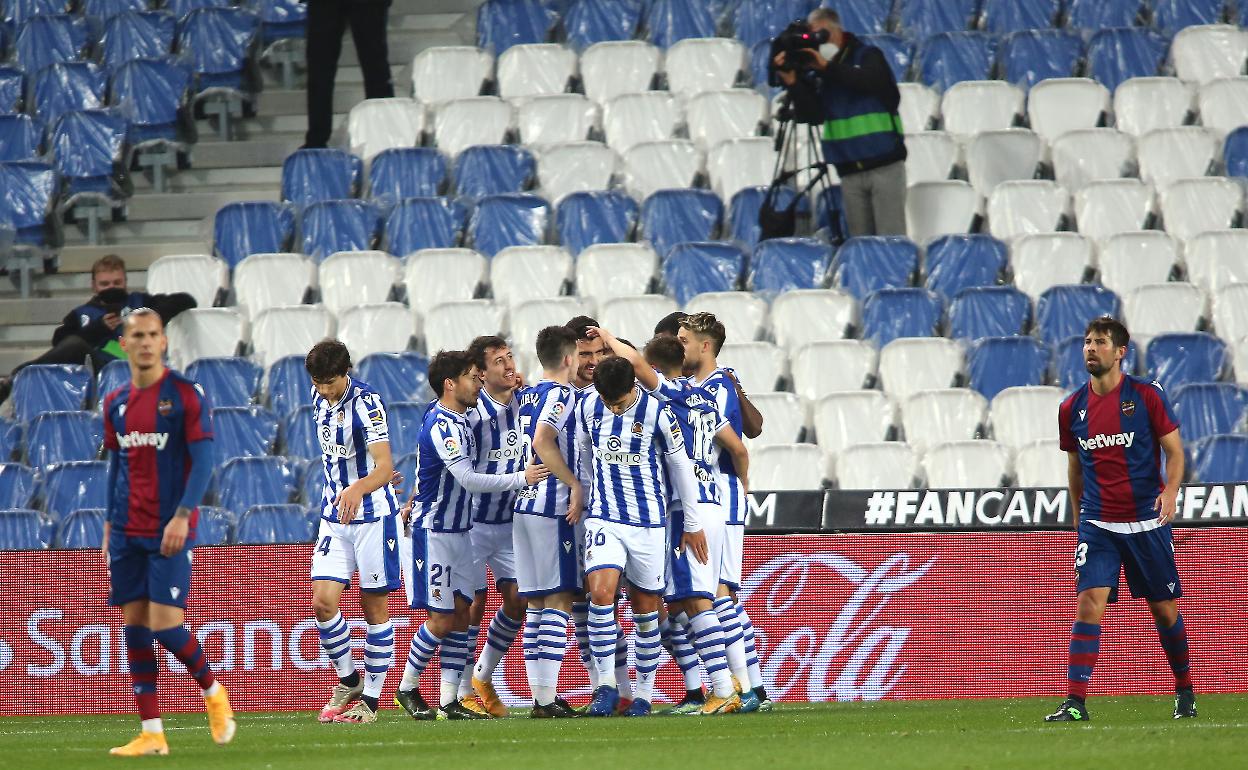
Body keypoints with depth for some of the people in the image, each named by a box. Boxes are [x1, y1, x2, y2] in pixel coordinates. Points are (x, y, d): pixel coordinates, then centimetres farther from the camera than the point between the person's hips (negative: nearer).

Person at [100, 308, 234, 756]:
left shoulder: (186, 395, -4)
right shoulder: (116, 403, 12)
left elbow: (203, 462, -8)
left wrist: (182, 516, -19)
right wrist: (109, 526, 13)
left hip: (171, 531, -5)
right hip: (128, 532, 5)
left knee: (165, 624, -12)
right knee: (135, 624, 1)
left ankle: (212, 690, 15)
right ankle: (151, 733, 3)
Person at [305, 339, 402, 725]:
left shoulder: (366, 403, -18)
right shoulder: (319, 399, 3)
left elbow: (385, 467, -28)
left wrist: (358, 489, -46)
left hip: (372, 516, -6)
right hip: (334, 515, 6)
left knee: (374, 606, 1)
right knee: (323, 601, -7)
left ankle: (370, 700, 8)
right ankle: (349, 680, 14)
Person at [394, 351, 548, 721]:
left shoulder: (456, 418, 8)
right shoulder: (441, 426, -21)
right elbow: (470, 480, -28)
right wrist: (522, 478, -25)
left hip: (459, 531, 9)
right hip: (434, 533, -9)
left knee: (460, 614, 3)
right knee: (441, 619, -5)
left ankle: (449, 702, 4)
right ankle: (407, 689, 12)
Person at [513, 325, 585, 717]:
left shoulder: (526, 396, 16)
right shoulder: (561, 395, -8)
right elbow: (542, 441, -21)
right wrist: (575, 484, -17)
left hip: (523, 506, 8)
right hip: (554, 508, -8)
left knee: (536, 604, 10)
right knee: (559, 599, -7)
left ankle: (540, 695, 10)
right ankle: (547, 698, -13)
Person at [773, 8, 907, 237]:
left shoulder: (868, 55, 0)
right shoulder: (816, 71, 8)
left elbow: (869, 81, -20)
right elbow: (812, 111, -2)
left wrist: (828, 67, -25)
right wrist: (791, 82, -17)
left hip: (884, 164, -4)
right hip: (849, 170, 4)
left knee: (890, 239, -7)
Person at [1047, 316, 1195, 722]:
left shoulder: (1147, 396, -5)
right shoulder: (1071, 409, 4)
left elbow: (1175, 452, -1)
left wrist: (1170, 491, -19)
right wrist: (1078, 517, 21)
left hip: (1147, 522, -1)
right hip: (1097, 525, 1)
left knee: (1165, 610, 8)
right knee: (1089, 604, -14)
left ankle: (1184, 690, 29)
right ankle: (1075, 702, -17)